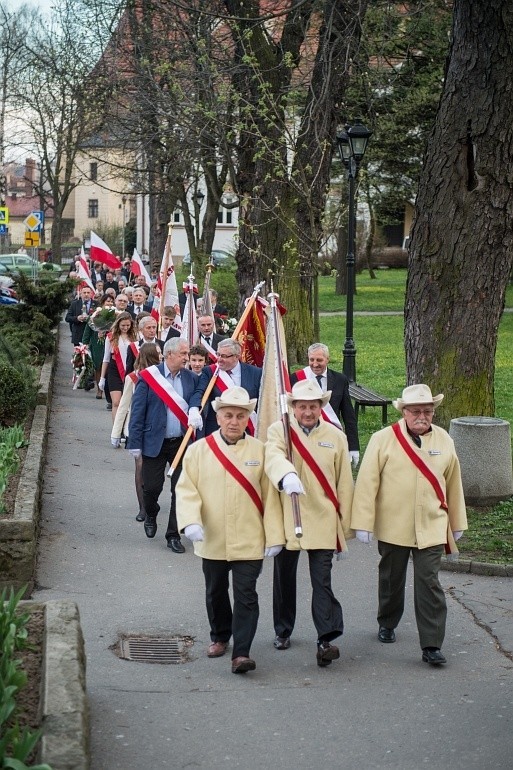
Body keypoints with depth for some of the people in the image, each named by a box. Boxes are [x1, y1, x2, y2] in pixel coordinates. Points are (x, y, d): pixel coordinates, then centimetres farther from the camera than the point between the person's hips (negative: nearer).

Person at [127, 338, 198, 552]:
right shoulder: (148, 377, -7)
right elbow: (137, 412, -6)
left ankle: (174, 535, 13)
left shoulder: (191, 378, 3)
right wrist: (135, 444, -9)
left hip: (182, 443, 2)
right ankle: (150, 515, 36)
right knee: (152, 487, 3)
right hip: (155, 443, -2)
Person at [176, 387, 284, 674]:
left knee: (246, 596, -5)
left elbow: (270, 496, -1)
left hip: (249, 542, -2)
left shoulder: (260, 451, -2)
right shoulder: (199, 450, -1)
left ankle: (241, 653, -3)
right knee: (216, 593, 17)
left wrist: (274, 536, -4)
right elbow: (187, 489, -3)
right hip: (212, 541, 2)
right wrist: (191, 521, -19)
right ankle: (220, 638, 38)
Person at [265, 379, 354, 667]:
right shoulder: (279, 430, -1)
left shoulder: (335, 436, 5)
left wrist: (345, 529, 5)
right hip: (287, 521, 0)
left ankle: (326, 640, -8)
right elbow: (274, 457, -25)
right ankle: (283, 631, 31)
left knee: (322, 581, -7)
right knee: (285, 578, 13)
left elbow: (344, 484, 6)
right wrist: (287, 476, -48)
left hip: (323, 522, 0)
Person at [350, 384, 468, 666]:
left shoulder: (444, 440, 3)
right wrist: (363, 523, -12)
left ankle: (431, 645, -3)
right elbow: (367, 482, -8)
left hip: (431, 528, 1)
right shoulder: (383, 439, -7)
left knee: (429, 583, -6)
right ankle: (387, 624, 40)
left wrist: (457, 523, 17)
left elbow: (453, 483, 12)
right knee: (391, 579, 16)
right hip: (393, 526, -1)